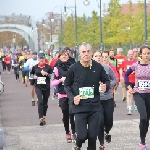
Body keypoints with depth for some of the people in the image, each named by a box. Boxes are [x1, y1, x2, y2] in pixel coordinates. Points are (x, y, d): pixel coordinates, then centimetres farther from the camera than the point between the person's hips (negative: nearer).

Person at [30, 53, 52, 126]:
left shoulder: (48, 67, 0)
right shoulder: (35, 67, 4)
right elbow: (31, 74, 19)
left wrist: (46, 74, -16)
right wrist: (33, 77, -2)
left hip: (46, 87, 1)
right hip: (38, 87, -1)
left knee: (45, 103, 11)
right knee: (40, 102, -16)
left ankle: (44, 117, 26)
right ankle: (41, 118, -20)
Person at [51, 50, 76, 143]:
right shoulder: (57, 68, 2)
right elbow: (53, 83, 0)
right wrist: (60, 80, -16)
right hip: (63, 95, 0)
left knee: (72, 114, -5)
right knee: (65, 115, 5)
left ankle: (74, 132, 8)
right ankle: (67, 133, 17)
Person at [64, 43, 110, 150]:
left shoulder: (98, 67, -2)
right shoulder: (74, 68, -5)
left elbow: (106, 81, 12)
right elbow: (67, 85, 6)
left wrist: (106, 86, -12)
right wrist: (72, 98, -9)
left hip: (95, 106, 2)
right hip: (80, 107, -1)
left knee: (93, 135, 3)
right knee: (82, 135, -5)